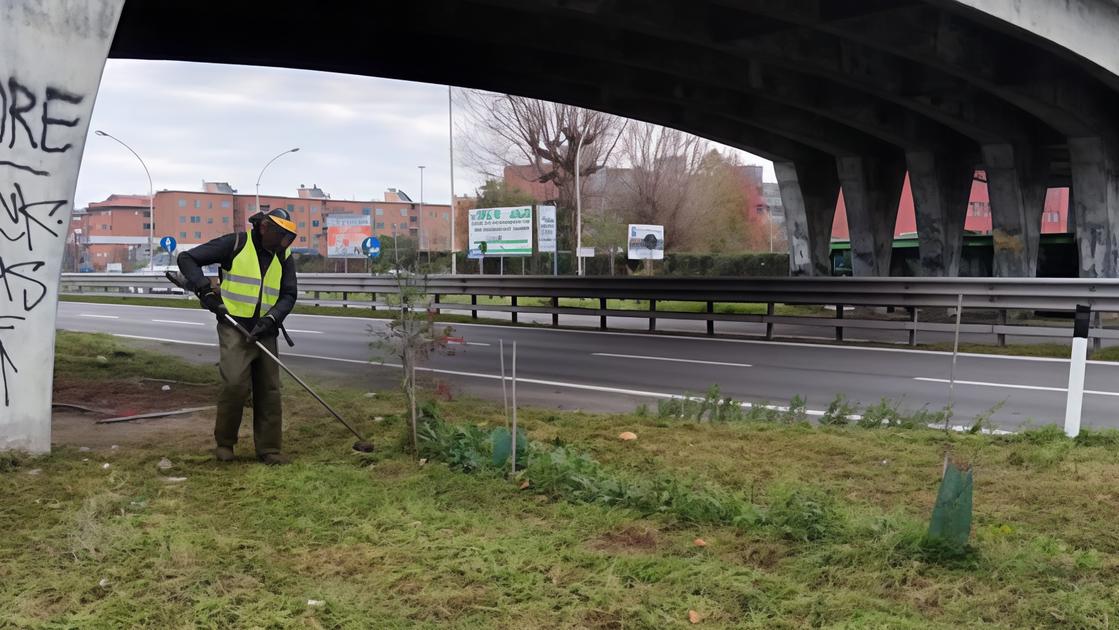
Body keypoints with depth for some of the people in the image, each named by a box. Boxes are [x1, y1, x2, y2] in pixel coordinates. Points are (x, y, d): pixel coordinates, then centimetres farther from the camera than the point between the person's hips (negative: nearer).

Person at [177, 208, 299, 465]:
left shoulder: (284, 257, 9)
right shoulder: (235, 244, -5)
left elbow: (289, 295, 7)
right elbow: (187, 258, -2)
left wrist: (271, 318, -10)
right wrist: (204, 289, -14)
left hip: (265, 331, 5)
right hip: (234, 328, -5)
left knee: (269, 390, 4)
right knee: (235, 384, -16)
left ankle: (269, 449, 13)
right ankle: (224, 443, 3)